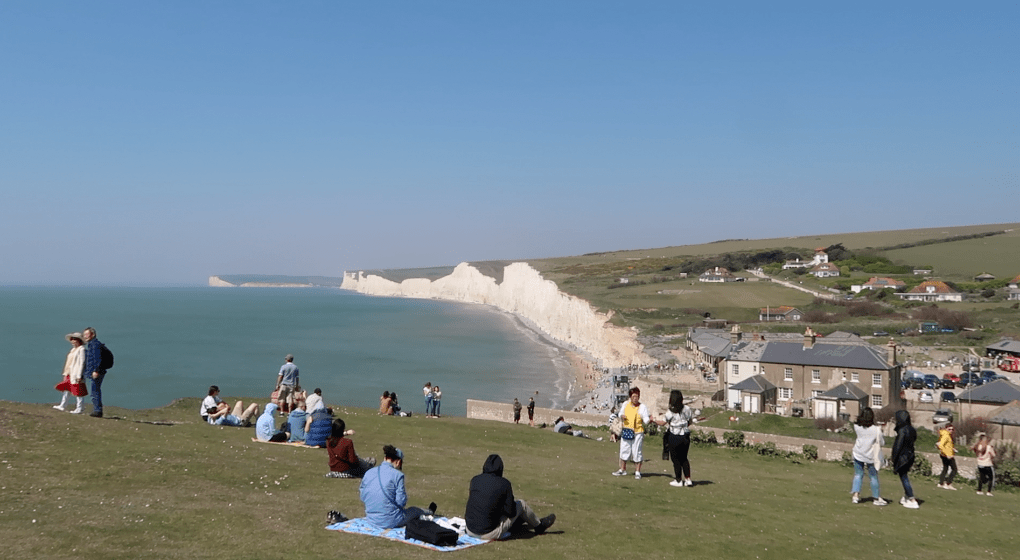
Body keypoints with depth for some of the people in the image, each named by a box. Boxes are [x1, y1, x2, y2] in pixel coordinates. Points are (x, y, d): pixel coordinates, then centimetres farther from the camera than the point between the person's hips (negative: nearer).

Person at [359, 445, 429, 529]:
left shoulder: (368, 473, 1)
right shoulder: (397, 475, -14)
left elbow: (363, 498, 10)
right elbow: (401, 502, -15)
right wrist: (405, 494, 7)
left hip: (371, 521, 6)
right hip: (391, 521, -6)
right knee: (416, 511, 24)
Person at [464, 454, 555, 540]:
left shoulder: (475, 480, 1)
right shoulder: (504, 484, -12)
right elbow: (511, 513, -6)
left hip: (470, 531, 5)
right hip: (489, 534, -5)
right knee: (521, 504, 12)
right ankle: (539, 526, 38)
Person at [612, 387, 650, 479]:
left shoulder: (642, 407, -6)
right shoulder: (626, 404, 5)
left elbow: (646, 420, -11)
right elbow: (621, 413, 18)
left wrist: (649, 419, -33)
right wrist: (621, 416, -4)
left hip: (637, 433, -4)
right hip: (626, 432, 4)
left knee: (637, 452, -1)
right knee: (624, 451, 12)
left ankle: (637, 472, 11)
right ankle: (622, 470, 26)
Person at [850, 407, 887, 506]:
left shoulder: (857, 427, -9)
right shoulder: (876, 430, -18)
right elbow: (882, 442, -6)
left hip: (858, 454, 2)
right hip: (870, 456, -2)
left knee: (858, 475, 13)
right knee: (873, 477, 10)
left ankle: (855, 495, 3)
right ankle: (876, 498, 18)